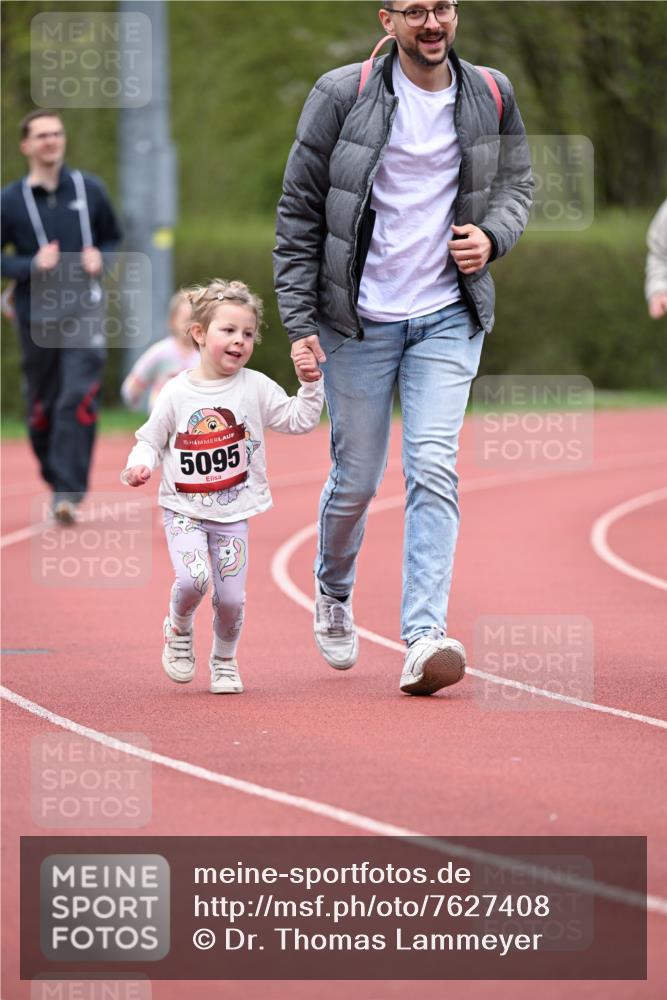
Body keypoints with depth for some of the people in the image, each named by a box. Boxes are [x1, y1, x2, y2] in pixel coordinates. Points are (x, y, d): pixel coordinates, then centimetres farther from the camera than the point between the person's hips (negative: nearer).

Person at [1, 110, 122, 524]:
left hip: (86, 311, 0)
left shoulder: (90, 189, 4)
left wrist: (101, 259, -4)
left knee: (78, 401, -14)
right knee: (42, 409, 8)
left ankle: (68, 493, -16)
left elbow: (113, 239, 17)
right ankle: (55, 478, 31)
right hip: (37, 315, 0)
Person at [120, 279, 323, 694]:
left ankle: (225, 660, 25)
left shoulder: (255, 387, 0)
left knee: (231, 597, -3)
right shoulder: (177, 393, -2)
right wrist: (140, 465, -12)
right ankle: (179, 630, 9)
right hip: (185, 509, -1)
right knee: (193, 578, -24)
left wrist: (310, 383, -8)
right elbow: (151, 439, 7)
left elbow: (299, 420, 4)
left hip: (233, 514, 1)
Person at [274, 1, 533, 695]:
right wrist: (300, 322, -8)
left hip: (448, 316, 1)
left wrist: (491, 235, -5)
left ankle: (424, 638, -19)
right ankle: (333, 592, 37)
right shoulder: (342, 96, -7)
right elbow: (299, 214, -3)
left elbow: (517, 183, 18)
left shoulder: (490, 97, 2)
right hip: (358, 318, -1)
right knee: (356, 479, 7)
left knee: (434, 469, -13)